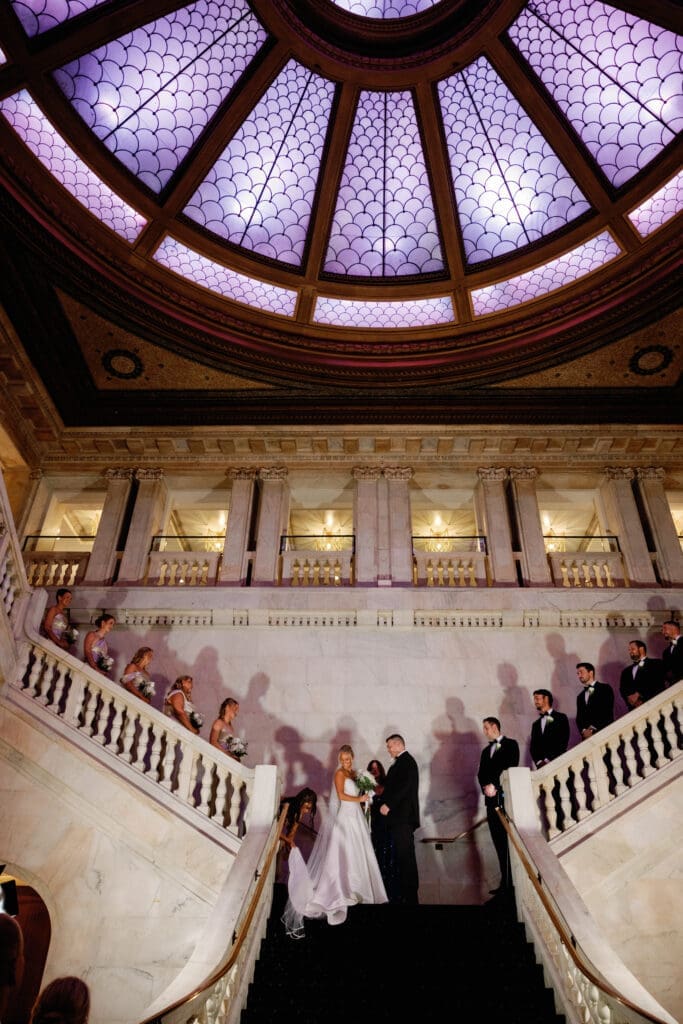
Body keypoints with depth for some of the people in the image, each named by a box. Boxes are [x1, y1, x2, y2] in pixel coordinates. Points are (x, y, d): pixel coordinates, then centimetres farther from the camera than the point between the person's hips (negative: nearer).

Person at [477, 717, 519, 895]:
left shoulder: (511, 745, 4)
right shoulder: (486, 750, 22)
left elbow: (511, 768, -8)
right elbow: (481, 774, 15)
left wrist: (494, 785, -10)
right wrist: (486, 787, -5)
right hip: (492, 800, 5)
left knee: (510, 840, -6)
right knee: (499, 843, 3)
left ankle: (515, 882, -3)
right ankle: (505, 882, 5)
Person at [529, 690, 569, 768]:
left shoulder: (561, 718, 6)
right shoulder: (536, 724, 20)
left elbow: (563, 742, -4)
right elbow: (533, 747, 12)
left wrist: (548, 760, -11)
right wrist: (539, 762, -7)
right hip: (541, 767, 4)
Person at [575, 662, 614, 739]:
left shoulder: (605, 688, 7)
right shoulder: (580, 697, 22)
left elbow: (608, 712, -4)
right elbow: (579, 718, 14)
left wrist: (593, 728, -11)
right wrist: (583, 730, -7)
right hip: (588, 737, 4)